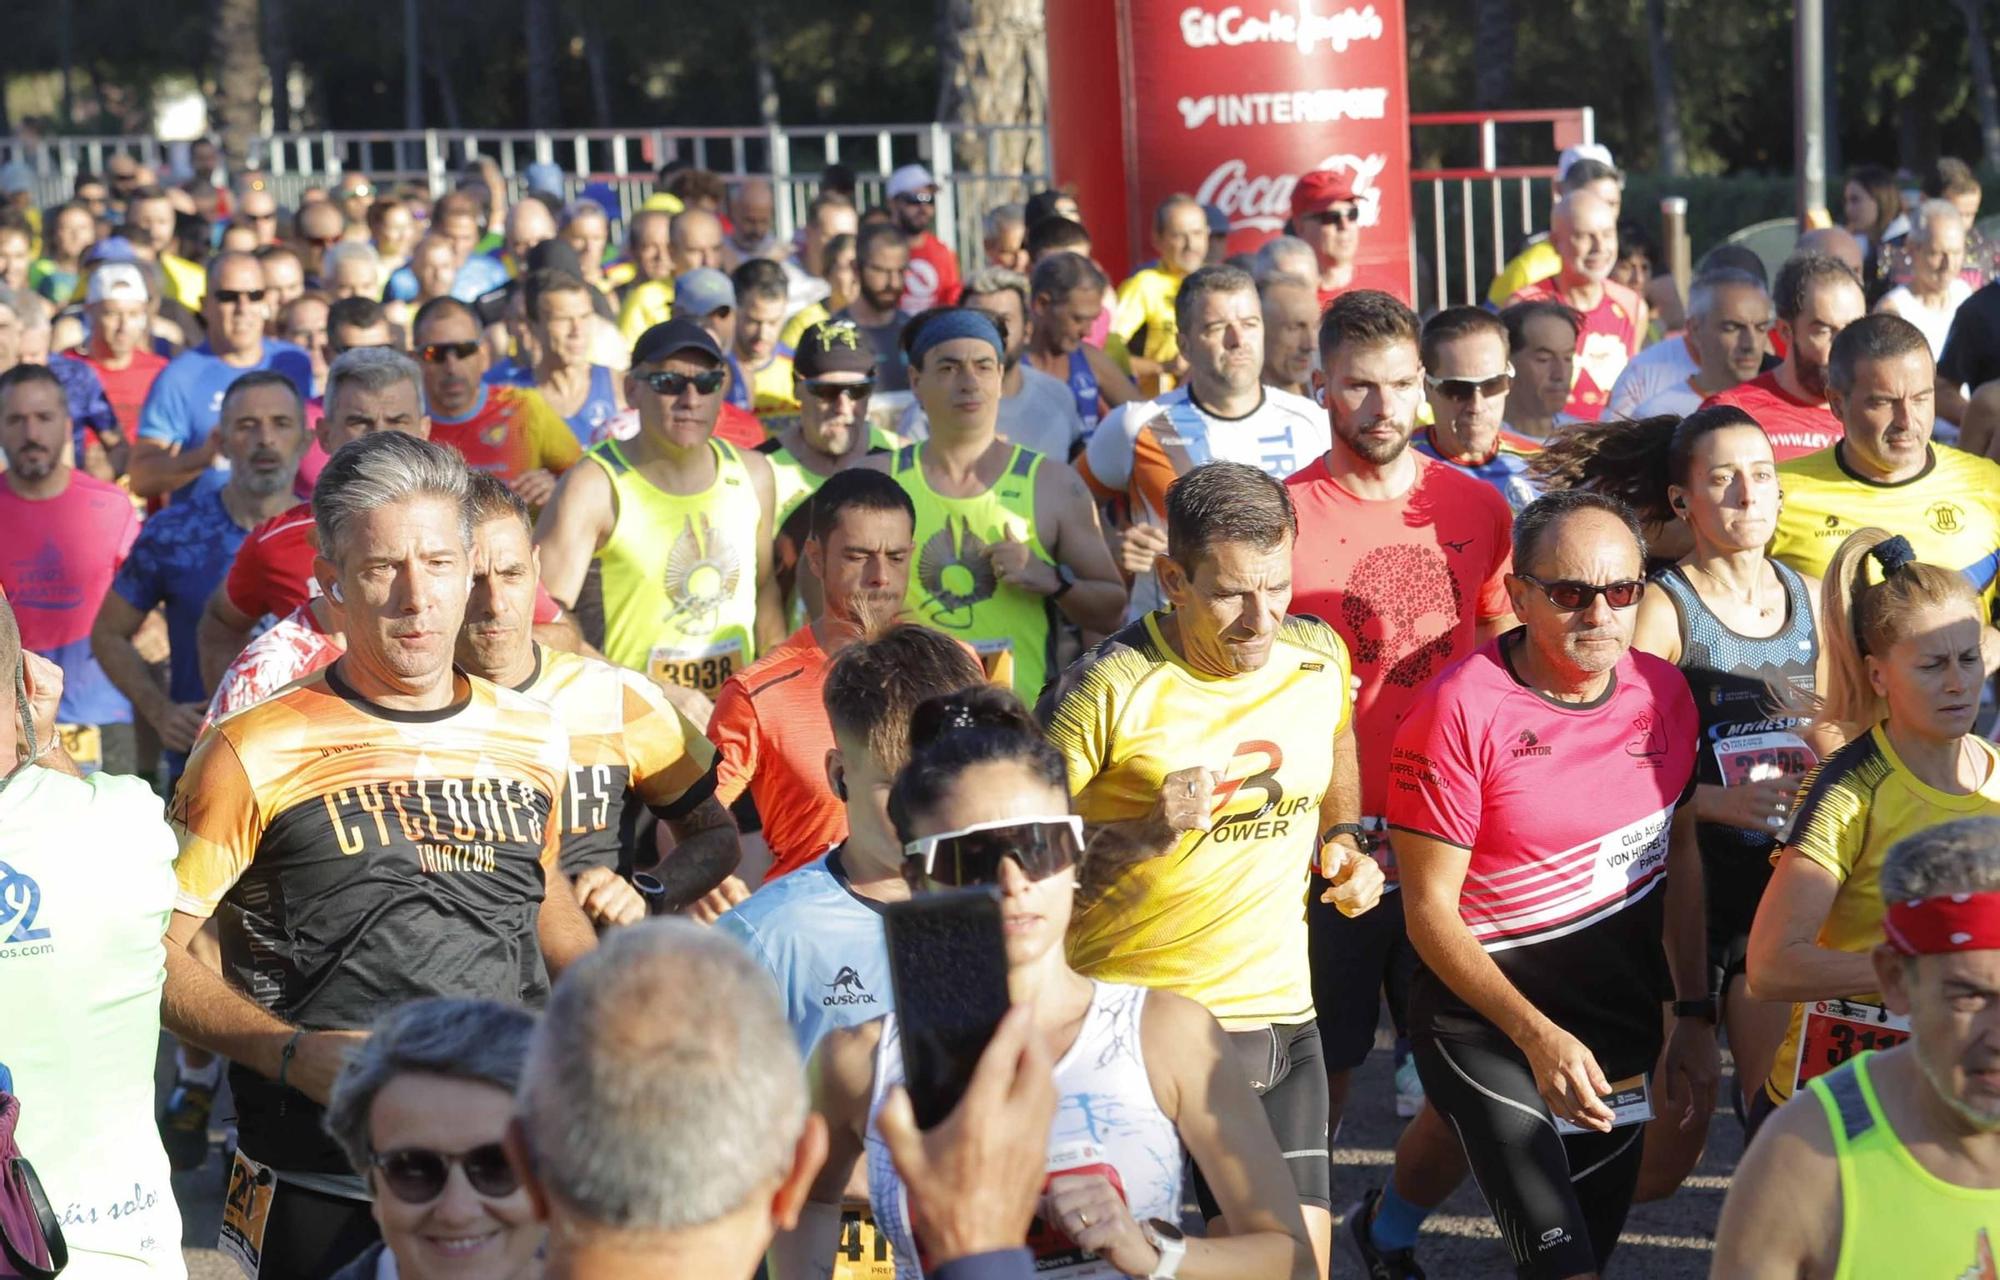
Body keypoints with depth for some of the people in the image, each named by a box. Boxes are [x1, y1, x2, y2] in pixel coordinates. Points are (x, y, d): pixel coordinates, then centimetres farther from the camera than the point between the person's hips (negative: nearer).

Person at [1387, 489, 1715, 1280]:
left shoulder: (1662, 693, 0)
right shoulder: (1462, 708, -17)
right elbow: (1430, 910, -14)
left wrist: (1694, 1016, 7)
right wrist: (1539, 1037, -21)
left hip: (1621, 1019, 6)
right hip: (1486, 1015, -6)